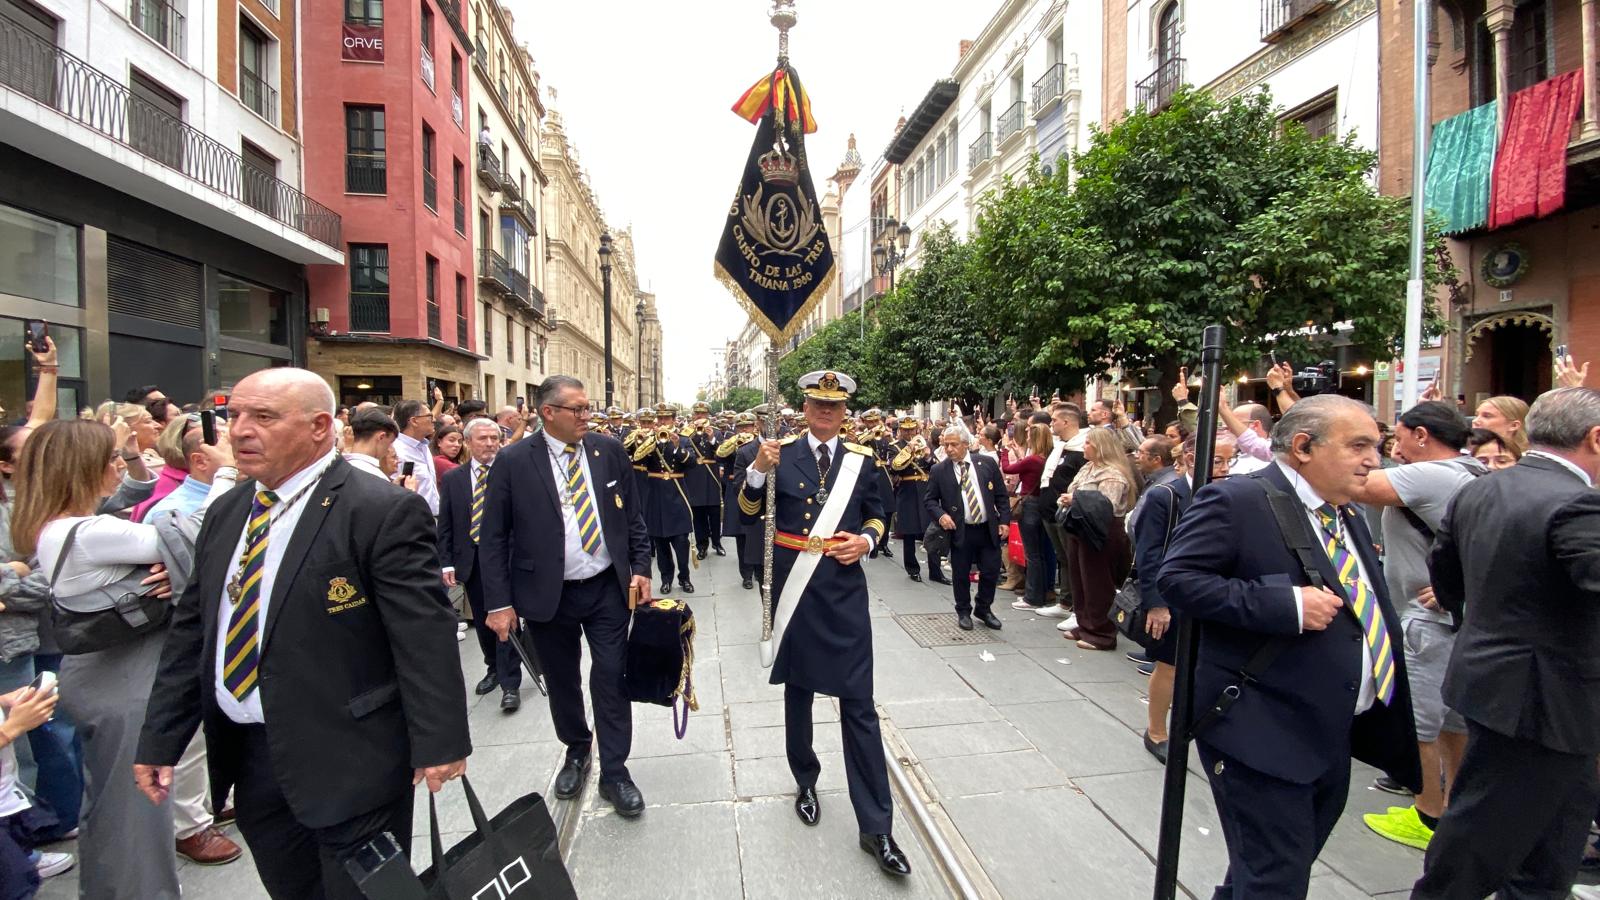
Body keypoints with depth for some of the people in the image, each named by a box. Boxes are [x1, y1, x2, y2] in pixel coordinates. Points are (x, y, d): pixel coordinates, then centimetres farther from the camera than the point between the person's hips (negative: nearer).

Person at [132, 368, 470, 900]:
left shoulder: (382, 512, -17)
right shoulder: (227, 513, 9)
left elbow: (425, 636, -18)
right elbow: (191, 631, 13)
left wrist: (439, 742, -17)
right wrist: (159, 739, 12)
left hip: (348, 762, -7)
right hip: (248, 758, 7)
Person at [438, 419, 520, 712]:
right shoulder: (452, 478, 6)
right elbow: (445, 525, 6)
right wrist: (446, 562, 0)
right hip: (469, 559, 4)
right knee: (482, 620, 15)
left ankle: (510, 684, 4)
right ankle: (494, 669, 35)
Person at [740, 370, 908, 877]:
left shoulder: (861, 460, 3)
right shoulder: (782, 454, -3)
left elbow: (876, 515, 12)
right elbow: (748, 515, -5)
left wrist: (867, 539, -9)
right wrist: (758, 471, -22)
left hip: (844, 592, 0)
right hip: (794, 589, 0)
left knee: (858, 703, -2)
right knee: (798, 692, 17)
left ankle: (876, 827, 6)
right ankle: (805, 780, 40)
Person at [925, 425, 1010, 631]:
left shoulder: (987, 463, 0)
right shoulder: (938, 470, -3)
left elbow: (1001, 495, 5)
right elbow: (931, 500, 2)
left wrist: (1004, 521, -2)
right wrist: (941, 515, -17)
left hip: (988, 529, 1)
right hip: (959, 532, -1)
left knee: (991, 571, 7)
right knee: (961, 575, 7)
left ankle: (984, 609, 30)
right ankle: (963, 612, 27)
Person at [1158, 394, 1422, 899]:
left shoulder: (1348, 518, 13)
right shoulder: (1236, 501, -15)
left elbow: (1364, 613, 23)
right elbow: (1177, 578, -24)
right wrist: (1288, 606, -27)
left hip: (1333, 740, 9)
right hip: (1264, 737, -9)